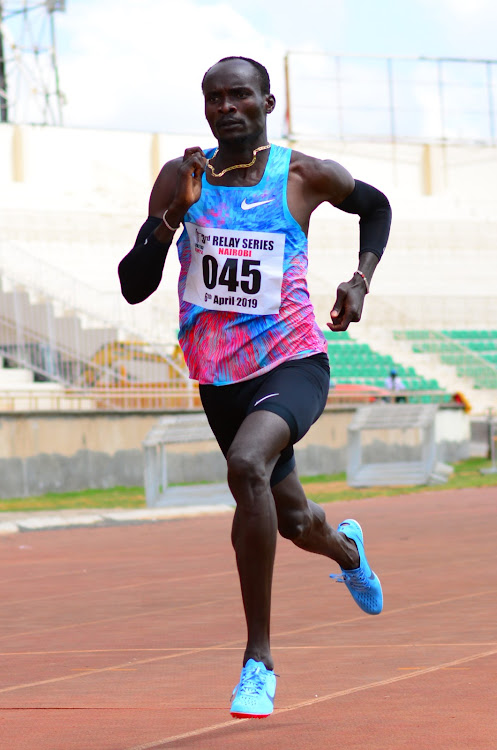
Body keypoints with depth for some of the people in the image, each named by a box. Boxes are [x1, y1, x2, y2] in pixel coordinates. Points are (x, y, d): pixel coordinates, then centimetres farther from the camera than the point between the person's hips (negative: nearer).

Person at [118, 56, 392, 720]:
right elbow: (134, 287, -6)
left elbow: (375, 206, 17)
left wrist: (361, 280, 3)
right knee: (291, 519, 19)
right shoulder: (181, 179, -1)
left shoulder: (304, 176, -5)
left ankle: (259, 658, -26)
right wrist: (175, 214, -19)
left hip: (294, 364, -4)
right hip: (220, 376, 4)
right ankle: (346, 547, 61)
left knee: (247, 464, -34)